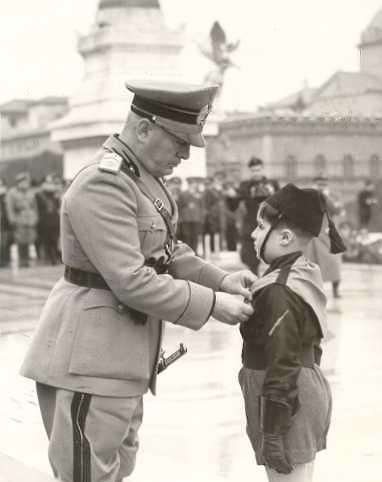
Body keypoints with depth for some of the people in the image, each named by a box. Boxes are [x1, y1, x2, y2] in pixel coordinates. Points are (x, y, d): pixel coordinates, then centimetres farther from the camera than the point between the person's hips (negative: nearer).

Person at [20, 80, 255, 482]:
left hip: (122, 352, 10)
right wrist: (212, 304, -20)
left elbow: (166, 250, 17)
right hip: (90, 356, -10)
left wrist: (220, 280, 3)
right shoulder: (102, 184, -22)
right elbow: (132, 282, -26)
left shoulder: (143, 177, 10)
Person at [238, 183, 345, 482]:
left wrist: (272, 432, -20)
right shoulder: (305, 277, 8)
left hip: (288, 402, -10)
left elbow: (282, 364, -23)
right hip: (309, 392, 10)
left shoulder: (277, 291, -21)